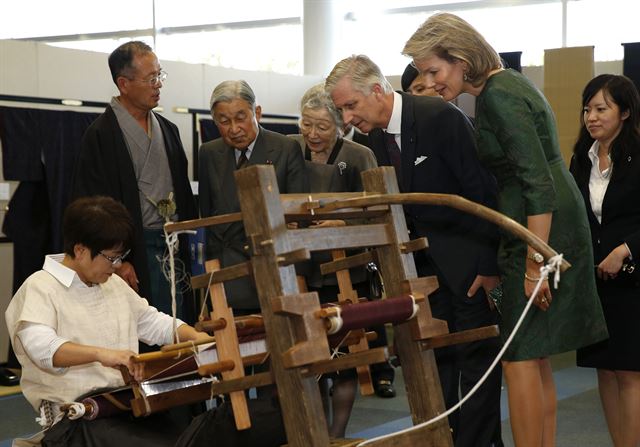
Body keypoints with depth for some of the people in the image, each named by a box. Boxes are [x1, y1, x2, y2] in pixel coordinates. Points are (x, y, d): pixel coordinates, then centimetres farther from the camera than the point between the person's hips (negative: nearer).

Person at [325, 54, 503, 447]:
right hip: (428, 260, 7)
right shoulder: (377, 135, 4)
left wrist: (490, 265, -19)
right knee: (435, 357, 9)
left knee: (476, 356, -1)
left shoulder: (440, 117, -20)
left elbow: (482, 191, -19)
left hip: (469, 256, -7)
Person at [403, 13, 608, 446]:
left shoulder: (499, 98, -16)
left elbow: (539, 184, -22)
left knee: (520, 358, -6)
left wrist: (535, 265, -21)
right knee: (536, 358, 14)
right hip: (554, 227, 10)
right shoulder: (504, 84, 13)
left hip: (542, 229, -10)